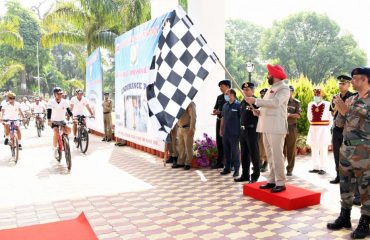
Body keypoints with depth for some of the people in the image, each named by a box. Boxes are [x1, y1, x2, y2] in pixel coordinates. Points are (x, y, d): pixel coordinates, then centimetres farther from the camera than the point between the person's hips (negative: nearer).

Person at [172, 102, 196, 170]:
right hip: (180, 128, 7)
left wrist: (191, 129, -20)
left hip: (187, 129, -7)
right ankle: (180, 162, 19)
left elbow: (193, 117, -15)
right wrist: (177, 128, 13)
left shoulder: (190, 104, -9)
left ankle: (188, 163, 7)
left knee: (188, 147, -1)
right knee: (181, 146, 11)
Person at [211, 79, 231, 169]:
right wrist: (215, 111, -7)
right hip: (219, 121, 6)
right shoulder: (219, 97, 13)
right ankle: (219, 162, 21)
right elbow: (215, 108, 16)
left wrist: (220, 112, -17)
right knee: (219, 141, 10)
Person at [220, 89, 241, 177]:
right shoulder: (225, 105, 12)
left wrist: (240, 130, -10)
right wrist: (221, 129, 16)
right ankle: (227, 168, 23)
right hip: (225, 133, 7)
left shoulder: (238, 105, -8)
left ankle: (236, 169, 9)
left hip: (234, 133, -6)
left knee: (235, 151, 0)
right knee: (226, 151, 12)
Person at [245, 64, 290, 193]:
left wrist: (255, 101, -23)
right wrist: (259, 112, 6)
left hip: (276, 127, -9)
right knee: (270, 155, 11)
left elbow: (275, 103, -23)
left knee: (277, 155, -7)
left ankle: (280, 183, -1)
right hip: (267, 127, 9)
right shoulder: (272, 88, 21)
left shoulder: (284, 88, -7)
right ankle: (272, 180, 18)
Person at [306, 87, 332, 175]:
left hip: (323, 129, -5)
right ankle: (315, 167, 17)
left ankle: (322, 168, 3)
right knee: (314, 149, 9)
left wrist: (327, 127, 6)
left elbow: (331, 117, 0)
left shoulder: (327, 104, -7)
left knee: (323, 149, -1)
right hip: (313, 129, 5)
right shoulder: (310, 105, 6)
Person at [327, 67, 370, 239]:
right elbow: (340, 122, 13)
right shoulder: (350, 100, 11)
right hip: (346, 148, 7)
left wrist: (347, 111, -18)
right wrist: (340, 110, -5)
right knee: (346, 184, 13)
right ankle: (344, 217, 26)